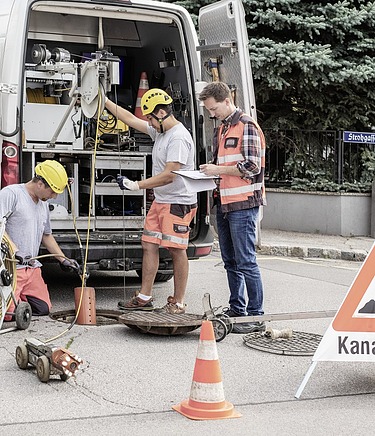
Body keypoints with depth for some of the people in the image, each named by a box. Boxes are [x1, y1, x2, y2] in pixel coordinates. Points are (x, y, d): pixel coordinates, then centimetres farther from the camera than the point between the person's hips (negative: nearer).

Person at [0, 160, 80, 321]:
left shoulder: (43, 204, 19)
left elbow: (46, 235, 31)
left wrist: (63, 260, 24)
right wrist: (15, 250, -27)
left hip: (33, 268, 8)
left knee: (43, 309, -2)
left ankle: (18, 296, 20)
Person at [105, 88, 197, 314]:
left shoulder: (179, 137, -18)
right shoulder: (159, 130, 12)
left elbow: (168, 175, -23)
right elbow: (131, 119, 23)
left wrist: (137, 185, -19)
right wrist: (106, 102, 24)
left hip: (179, 203, -10)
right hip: (160, 201, 10)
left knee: (177, 250, -5)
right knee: (149, 246, 7)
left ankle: (178, 302, 3)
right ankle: (144, 298, 13)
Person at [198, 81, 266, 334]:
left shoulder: (247, 127, -10)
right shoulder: (221, 130, 18)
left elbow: (251, 167, -17)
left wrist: (218, 170, -12)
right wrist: (209, 171, 8)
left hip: (243, 205, -9)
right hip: (224, 203, 9)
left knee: (246, 261, -8)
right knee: (230, 261, 14)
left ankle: (256, 316, -3)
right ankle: (237, 310, 24)